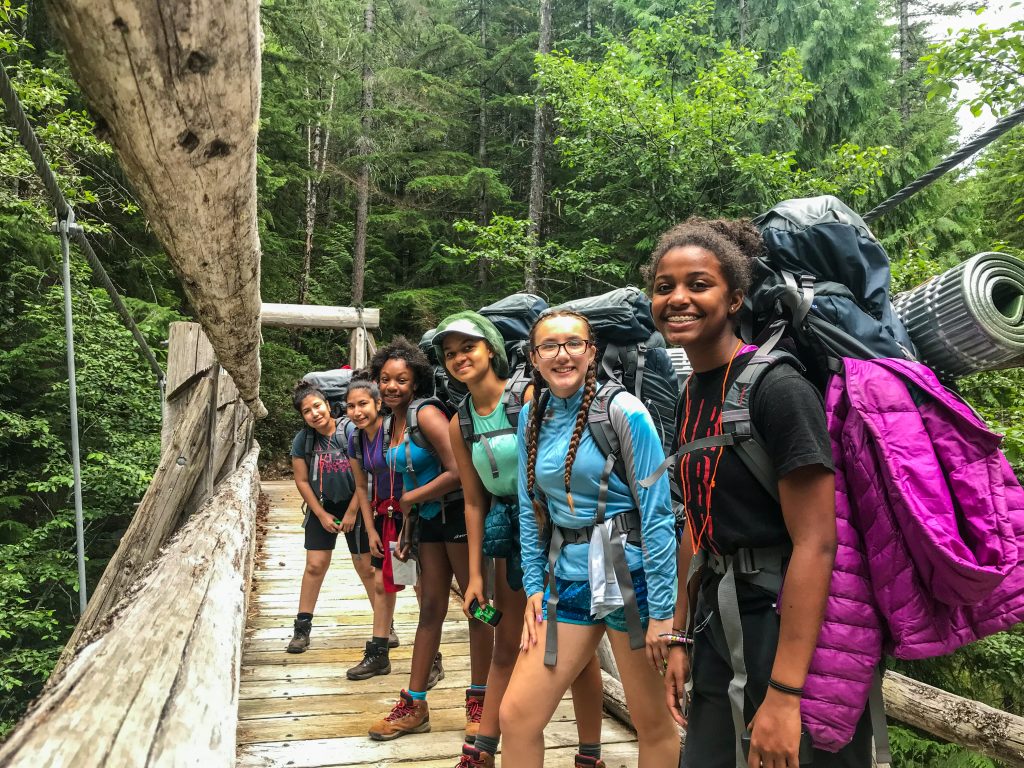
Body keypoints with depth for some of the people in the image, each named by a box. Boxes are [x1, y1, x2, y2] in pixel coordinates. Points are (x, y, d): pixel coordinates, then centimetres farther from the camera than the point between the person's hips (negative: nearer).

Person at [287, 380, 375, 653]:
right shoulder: (302, 440, -7)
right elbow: (302, 480, 0)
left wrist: (352, 513, -11)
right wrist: (322, 515, -4)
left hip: (353, 505, -3)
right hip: (321, 507, 3)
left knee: (366, 567, 0)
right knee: (315, 565, 1)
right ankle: (302, 628, 13)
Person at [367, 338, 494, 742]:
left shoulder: (426, 413, -15)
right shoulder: (389, 425, 10)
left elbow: (457, 472, -23)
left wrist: (409, 498, -12)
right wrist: (406, 529, 13)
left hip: (457, 512, -8)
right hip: (427, 520, 8)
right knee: (431, 609, 11)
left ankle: (478, 701, 14)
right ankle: (414, 706, 17)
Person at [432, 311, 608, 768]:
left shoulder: (530, 397, -14)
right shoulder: (460, 423, 4)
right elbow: (474, 502, 7)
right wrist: (475, 574, 6)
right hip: (510, 530, 6)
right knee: (506, 646, 15)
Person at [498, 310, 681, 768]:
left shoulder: (622, 411, -10)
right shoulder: (532, 416, 7)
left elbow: (656, 512, -12)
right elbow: (530, 510, 12)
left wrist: (662, 610, -14)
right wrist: (534, 587, 6)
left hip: (629, 574, -5)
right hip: (567, 580, 5)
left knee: (653, 723, 9)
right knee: (516, 716, 3)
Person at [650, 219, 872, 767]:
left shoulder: (777, 389, -18)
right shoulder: (691, 395, 6)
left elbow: (815, 544, -21)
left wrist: (783, 693, -22)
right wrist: (681, 637, 12)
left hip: (788, 629, -7)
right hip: (721, 622, 7)